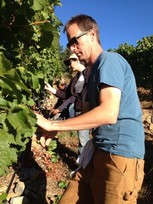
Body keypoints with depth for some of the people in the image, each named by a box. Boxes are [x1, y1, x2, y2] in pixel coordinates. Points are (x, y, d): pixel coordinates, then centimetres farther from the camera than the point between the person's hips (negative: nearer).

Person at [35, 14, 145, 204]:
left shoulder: (109, 60, -11)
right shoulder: (96, 69, 19)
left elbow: (108, 113, -25)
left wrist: (52, 125, -20)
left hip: (120, 154, -8)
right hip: (100, 152, 9)